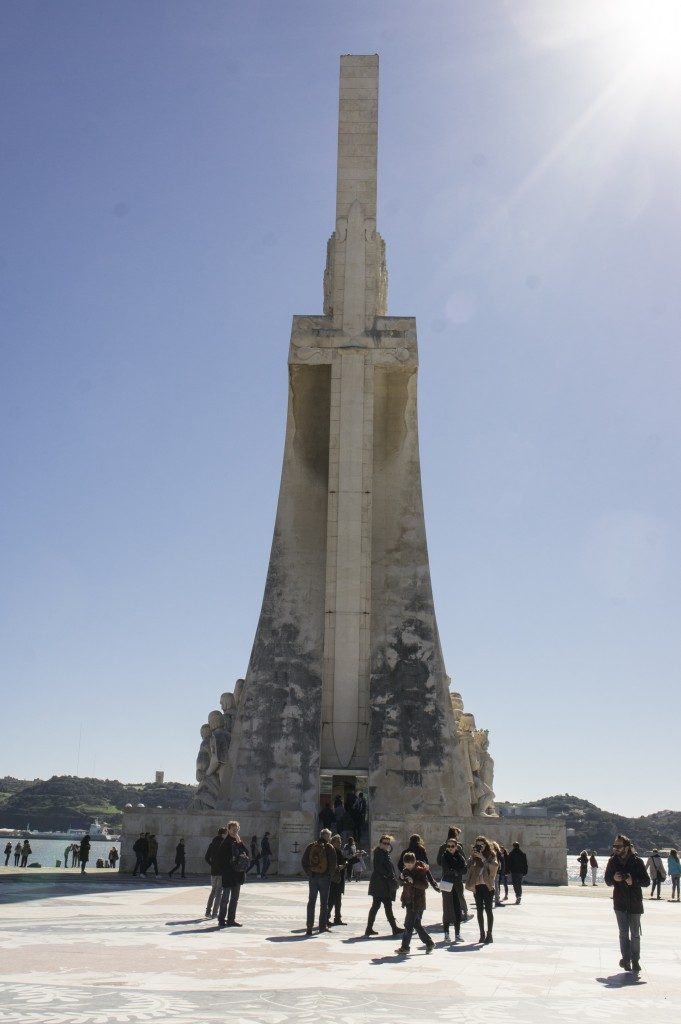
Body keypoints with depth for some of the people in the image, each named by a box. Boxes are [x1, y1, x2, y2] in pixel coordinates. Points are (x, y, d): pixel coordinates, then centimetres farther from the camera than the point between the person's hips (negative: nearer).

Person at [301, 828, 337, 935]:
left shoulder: (310, 846, 5)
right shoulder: (329, 847, -7)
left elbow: (304, 862, 4)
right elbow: (333, 863, -12)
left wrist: (308, 873, 7)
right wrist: (329, 874, 0)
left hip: (312, 877, 3)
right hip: (324, 878, -3)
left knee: (311, 902, 8)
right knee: (324, 902, 8)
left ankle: (309, 927, 5)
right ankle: (323, 925, 10)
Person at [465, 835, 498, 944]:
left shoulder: (490, 856, 0)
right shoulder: (474, 857, 9)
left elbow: (494, 866, -18)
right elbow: (469, 867, -2)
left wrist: (482, 858, -21)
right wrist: (472, 857, -12)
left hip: (487, 886, -3)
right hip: (477, 886, 3)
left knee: (488, 910, -2)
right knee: (479, 910, 6)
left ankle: (489, 934, 1)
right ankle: (482, 934, 13)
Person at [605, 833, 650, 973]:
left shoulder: (637, 862, -10)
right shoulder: (613, 861, 0)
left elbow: (646, 881, -8)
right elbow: (608, 881, 7)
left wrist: (633, 881, -25)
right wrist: (614, 878, -15)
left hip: (634, 903, -2)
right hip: (620, 903, 3)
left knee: (635, 934, 5)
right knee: (623, 933, 6)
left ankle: (635, 960, 16)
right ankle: (626, 959, 14)